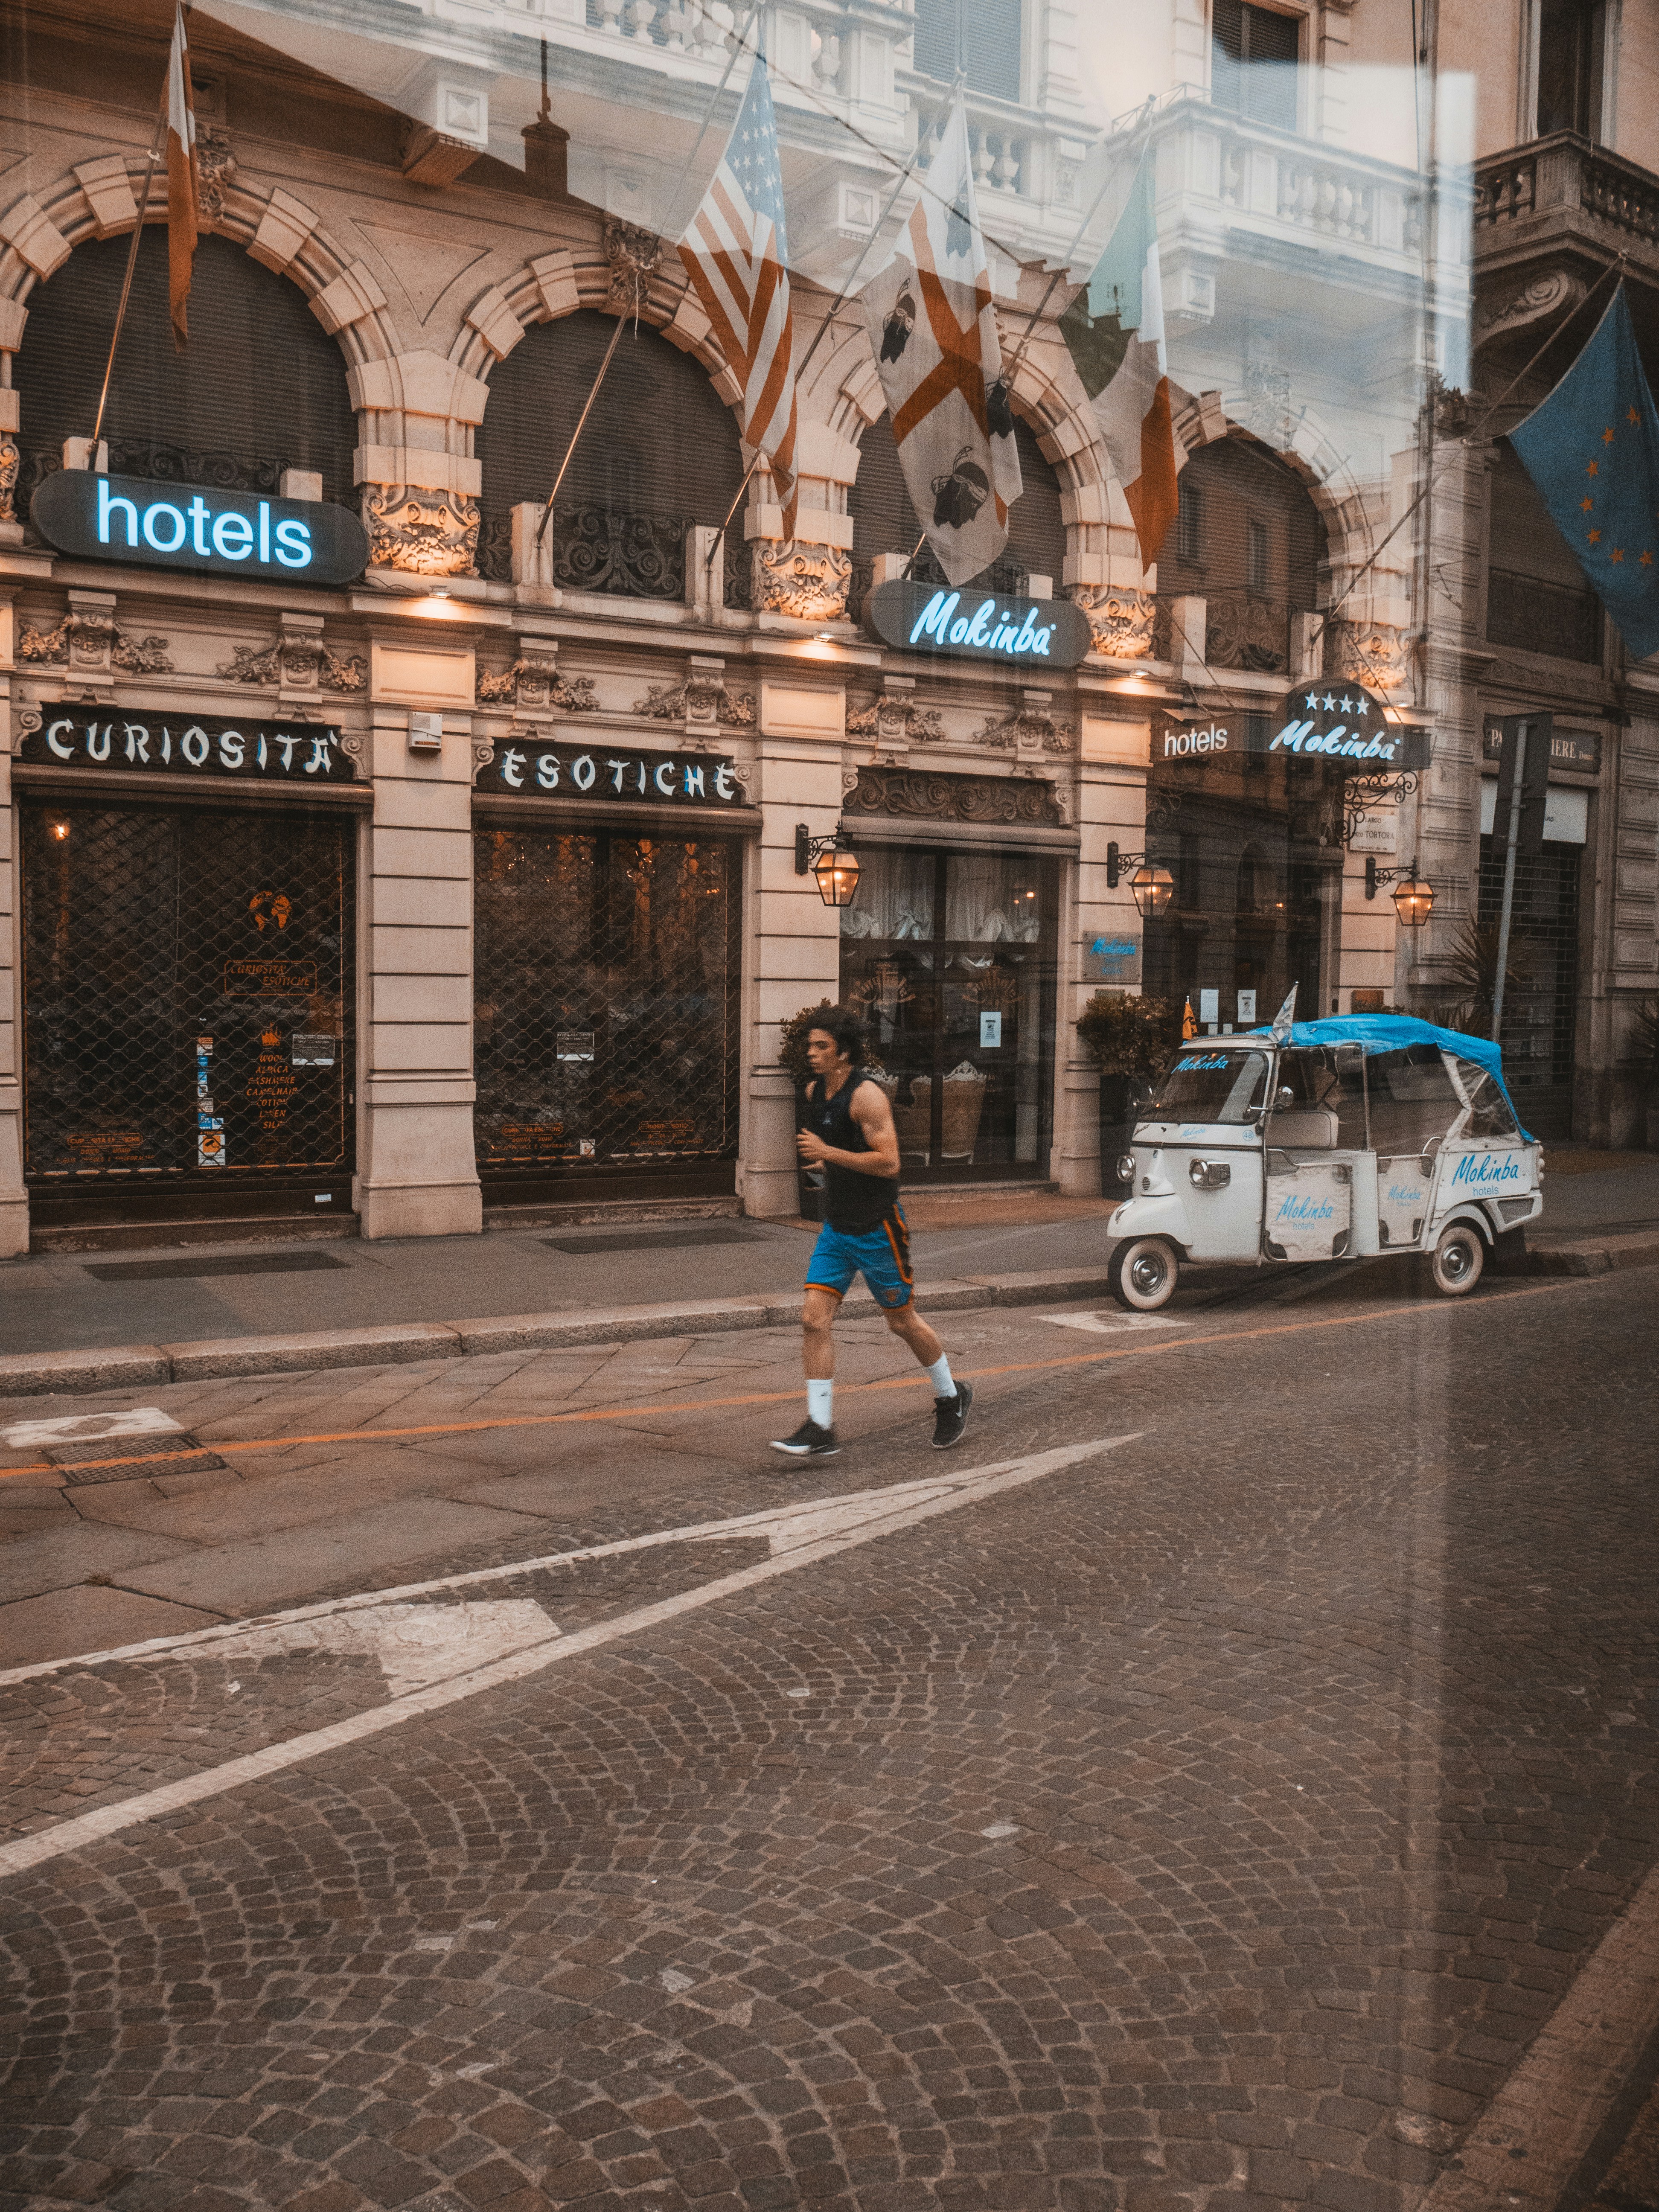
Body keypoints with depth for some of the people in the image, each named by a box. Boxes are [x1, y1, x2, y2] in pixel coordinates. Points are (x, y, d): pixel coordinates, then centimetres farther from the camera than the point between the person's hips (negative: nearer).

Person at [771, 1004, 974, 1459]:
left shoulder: (867, 1096, -18)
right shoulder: (815, 1093, 7)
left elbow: (889, 1163, -25)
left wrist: (829, 1153, -25)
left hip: (877, 1228, -7)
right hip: (836, 1228, 7)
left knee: (903, 1322, 7)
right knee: (815, 1319, -6)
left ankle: (951, 1398, 31)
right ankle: (819, 1431, -5)